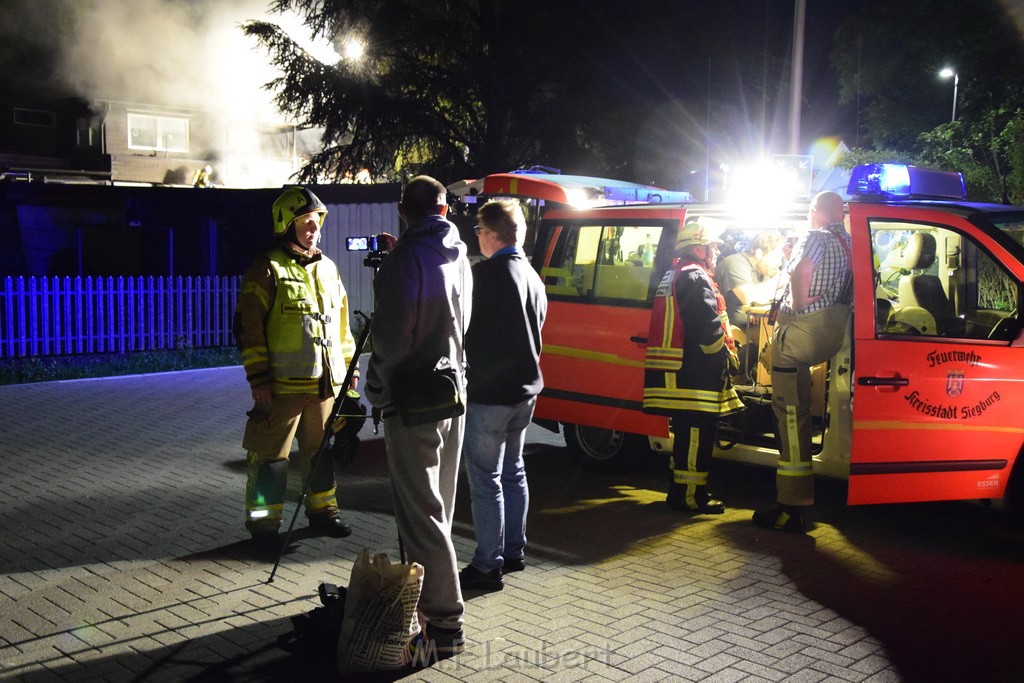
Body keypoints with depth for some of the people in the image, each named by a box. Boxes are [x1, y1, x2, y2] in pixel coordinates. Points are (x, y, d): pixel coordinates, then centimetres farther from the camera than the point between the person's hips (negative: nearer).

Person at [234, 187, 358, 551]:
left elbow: (341, 323, 21)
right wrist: (258, 379, -14)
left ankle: (322, 510, 31)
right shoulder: (267, 270, -7)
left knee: (322, 450, 16)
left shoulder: (327, 268, 14)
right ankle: (263, 523, 12)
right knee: (271, 455, 0)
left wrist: (349, 368, 18)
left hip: (326, 383, 6)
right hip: (283, 384, -6)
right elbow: (248, 327, -10)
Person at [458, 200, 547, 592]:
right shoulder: (532, 277, 11)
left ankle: (487, 565, 3)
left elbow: (467, 329, -14)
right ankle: (514, 552, 27)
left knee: (485, 479, -2)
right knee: (512, 471, 18)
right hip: (525, 387, 9)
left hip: (488, 393, -9)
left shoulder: (484, 274, -17)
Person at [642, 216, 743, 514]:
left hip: (680, 373, 11)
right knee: (697, 434, -5)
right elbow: (708, 328, -20)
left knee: (687, 433, 17)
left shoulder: (673, 276, 20)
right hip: (696, 374, -10)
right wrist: (727, 355, -5)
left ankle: (682, 489, 26)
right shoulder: (695, 278, -13)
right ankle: (690, 496, 0)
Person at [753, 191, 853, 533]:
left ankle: (792, 508, -10)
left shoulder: (816, 237, -7)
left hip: (801, 329, -9)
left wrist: (798, 303, -16)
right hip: (835, 329, 9)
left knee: (791, 413, -9)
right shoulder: (852, 243, 17)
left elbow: (801, 269, -29)